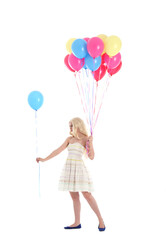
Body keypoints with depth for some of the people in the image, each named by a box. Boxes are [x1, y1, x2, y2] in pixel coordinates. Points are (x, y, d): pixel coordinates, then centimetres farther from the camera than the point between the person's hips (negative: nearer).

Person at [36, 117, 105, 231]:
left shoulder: (86, 139, -1)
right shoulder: (69, 139, 13)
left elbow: (91, 157, -7)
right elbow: (58, 150, 16)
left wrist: (90, 143, -19)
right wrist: (44, 159, 14)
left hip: (79, 168, -5)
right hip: (69, 168, 6)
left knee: (87, 195, -8)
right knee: (74, 196, 6)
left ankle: (100, 220, 1)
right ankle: (77, 223, 10)